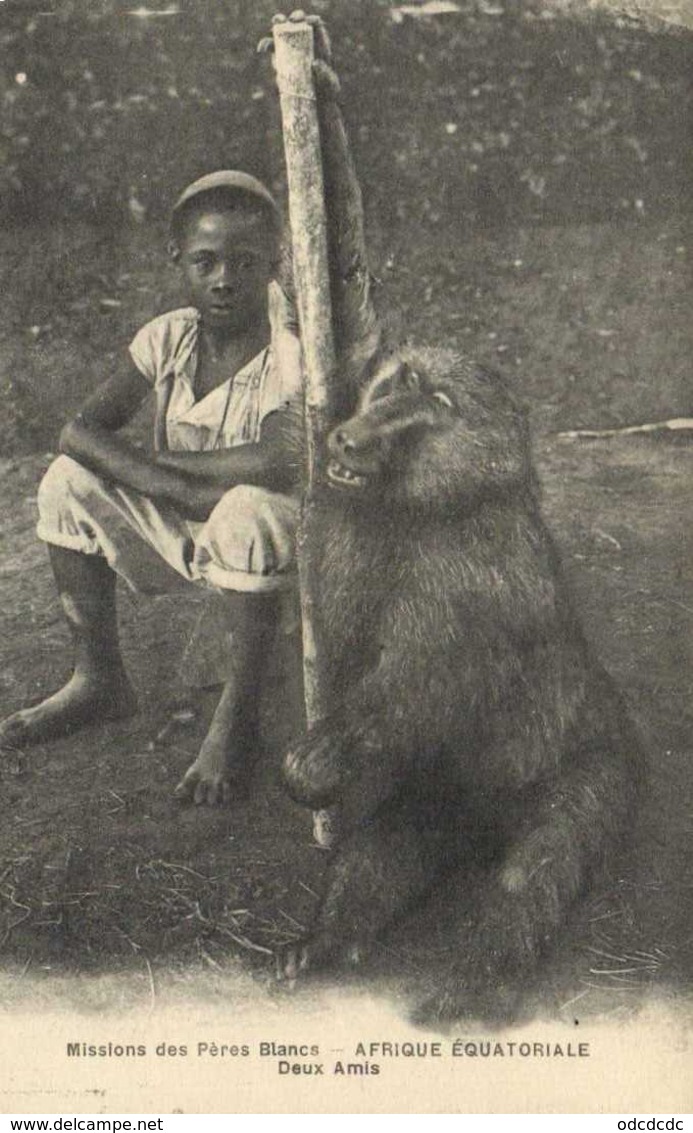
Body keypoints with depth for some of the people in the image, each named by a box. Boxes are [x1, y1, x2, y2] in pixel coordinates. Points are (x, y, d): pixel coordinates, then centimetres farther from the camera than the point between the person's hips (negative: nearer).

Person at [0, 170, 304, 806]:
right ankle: (100, 681, 3)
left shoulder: (293, 352, -20)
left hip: (276, 536, -5)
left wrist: (167, 460, -25)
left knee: (249, 511, -37)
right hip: (184, 527, 5)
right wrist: (176, 488, -29)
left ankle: (238, 715, -18)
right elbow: (81, 431, -12)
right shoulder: (168, 337, -6)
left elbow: (282, 460, -39)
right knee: (68, 485, -10)